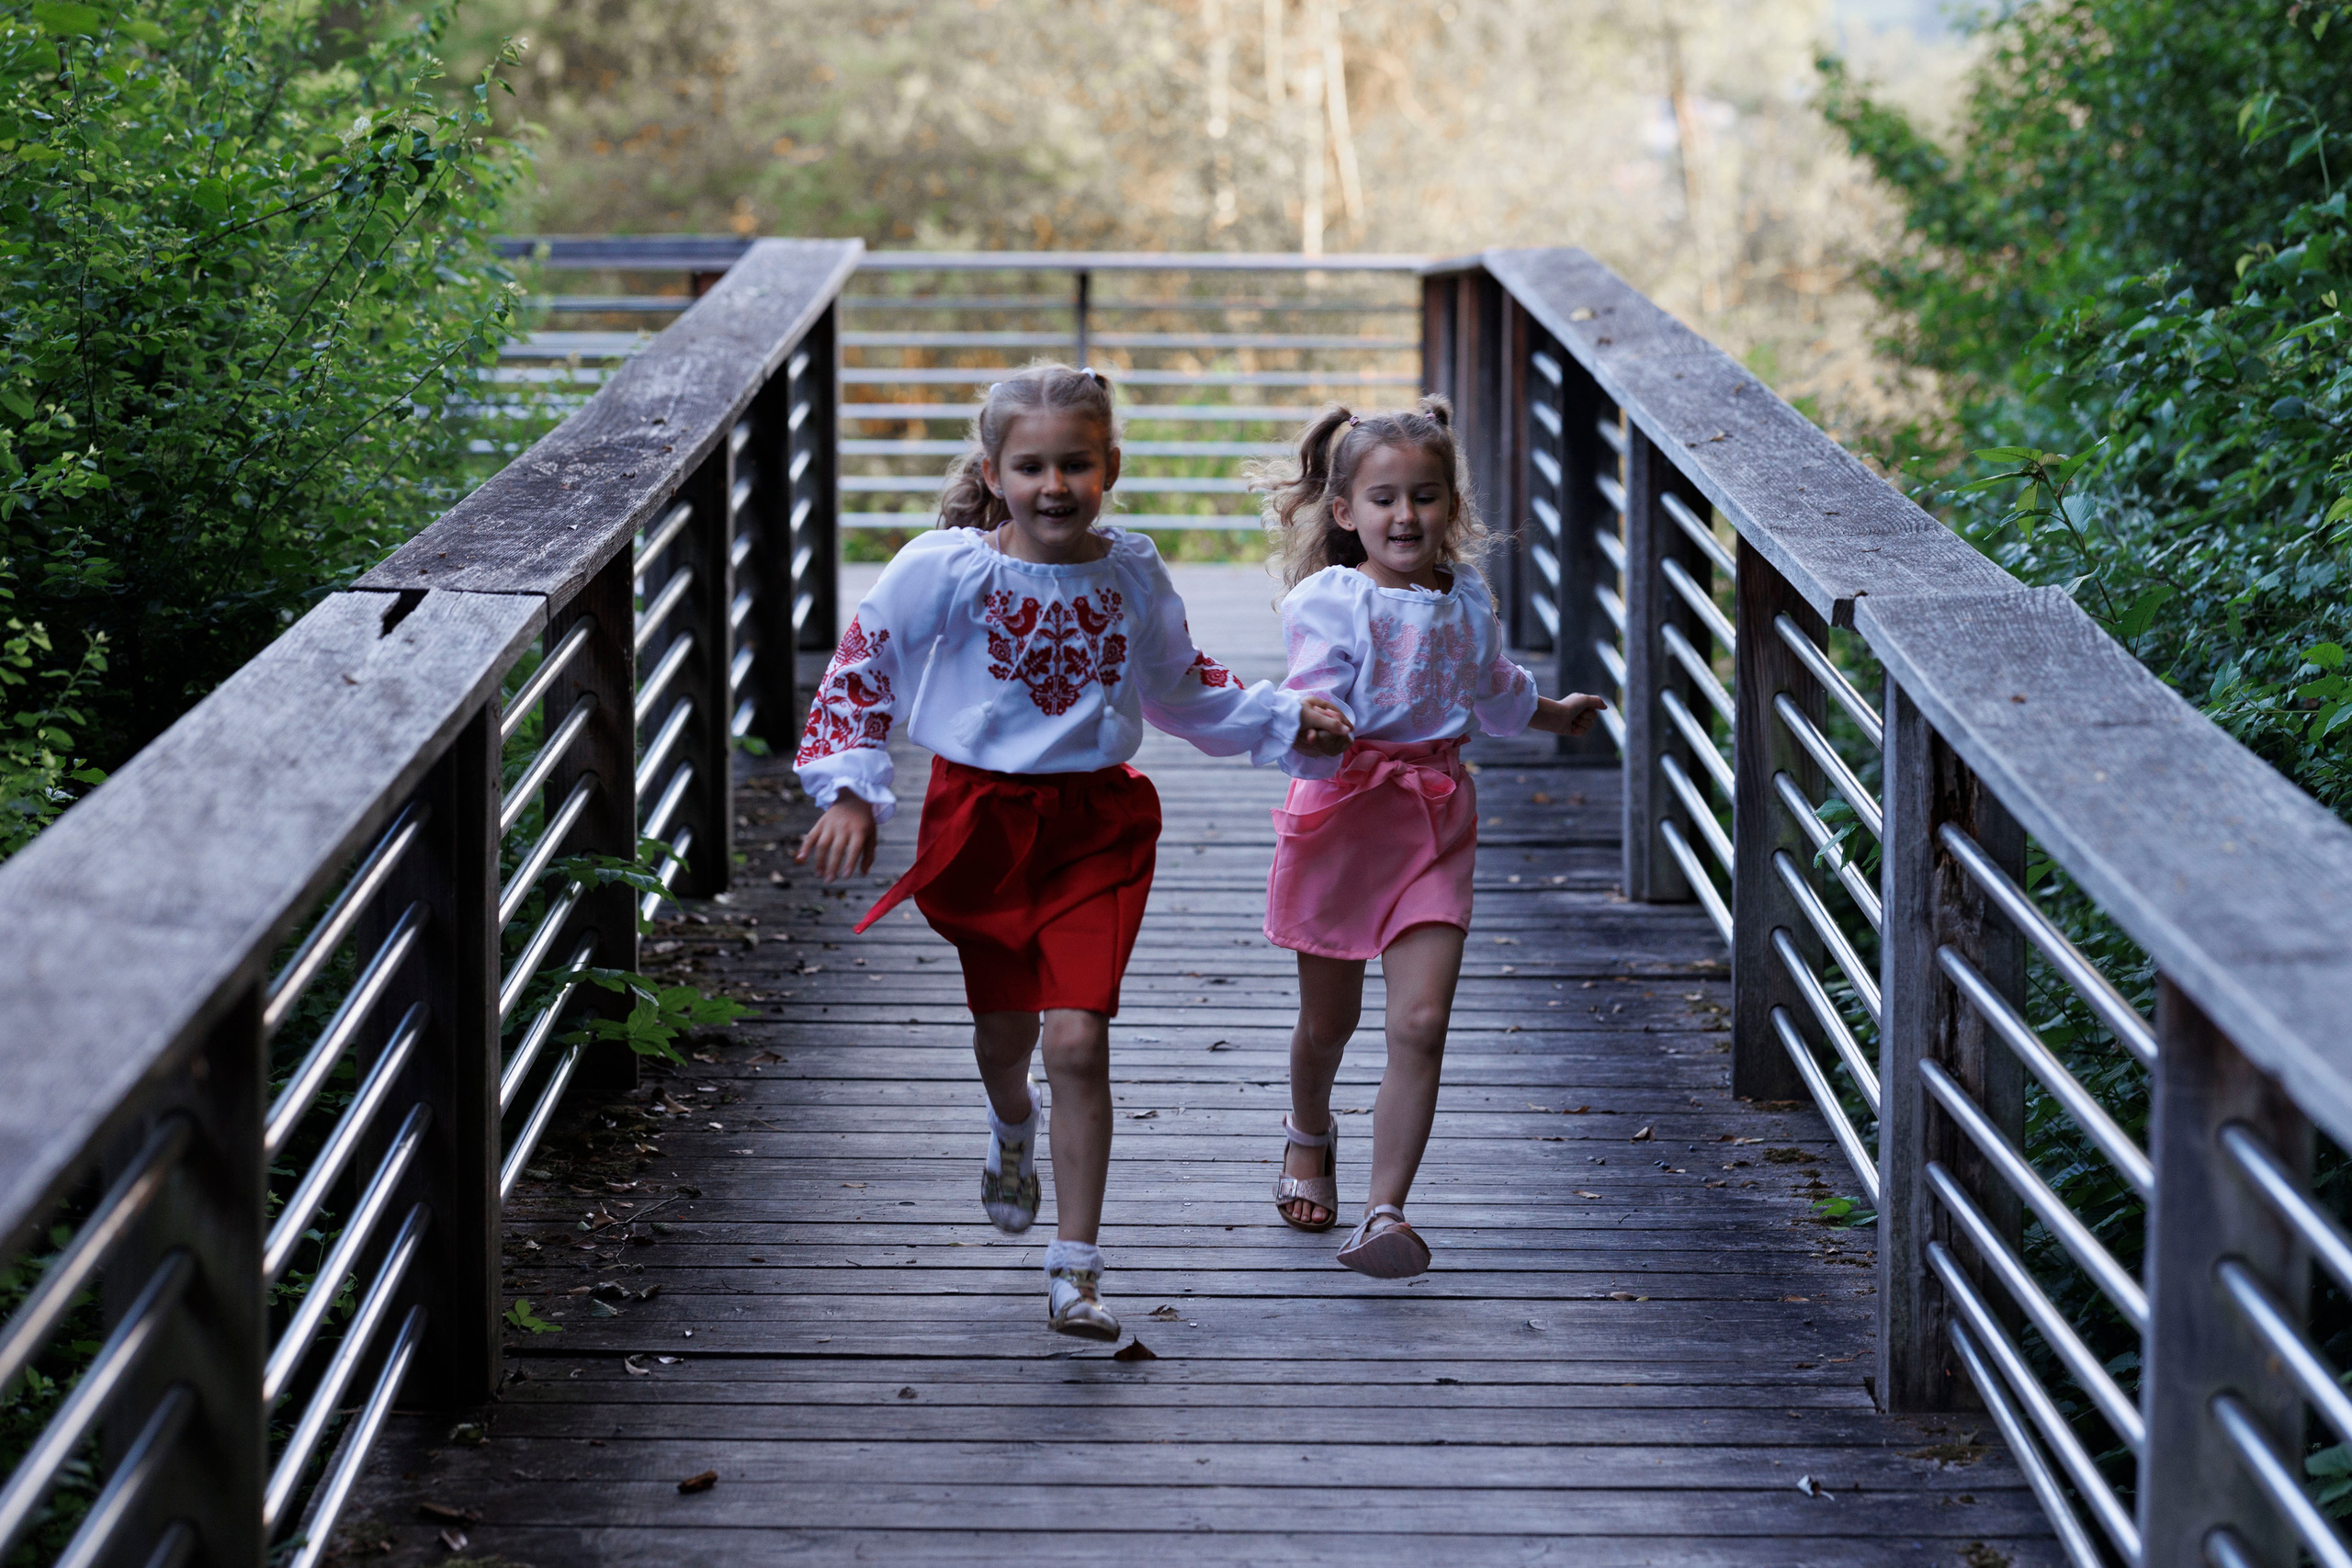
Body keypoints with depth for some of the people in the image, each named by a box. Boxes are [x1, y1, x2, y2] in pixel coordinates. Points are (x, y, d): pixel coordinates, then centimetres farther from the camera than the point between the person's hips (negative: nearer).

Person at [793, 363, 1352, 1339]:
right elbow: (859, 674, -3)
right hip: (982, 816, 0)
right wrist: (850, 794, -12)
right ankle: (1011, 1127, 57)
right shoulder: (944, 570, -12)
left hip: (1097, 826, 0)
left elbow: (1181, 689, 17)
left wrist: (1285, 720, 11)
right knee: (1004, 1029, 16)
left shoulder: (1131, 573, -1)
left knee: (1077, 1041, -11)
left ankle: (1075, 1272, -2)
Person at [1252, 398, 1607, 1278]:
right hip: (1342, 813, -3)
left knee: (1420, 1024, -11)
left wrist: (1558, 715, 44)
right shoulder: (1328, 602, -12)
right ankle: (1309, 1136, 46)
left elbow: (1495, 695, 27)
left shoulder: (1466, 600, 6)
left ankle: (1384, 1212, -11)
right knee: (1328, 1020, 13)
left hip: (1434, 821, 3)